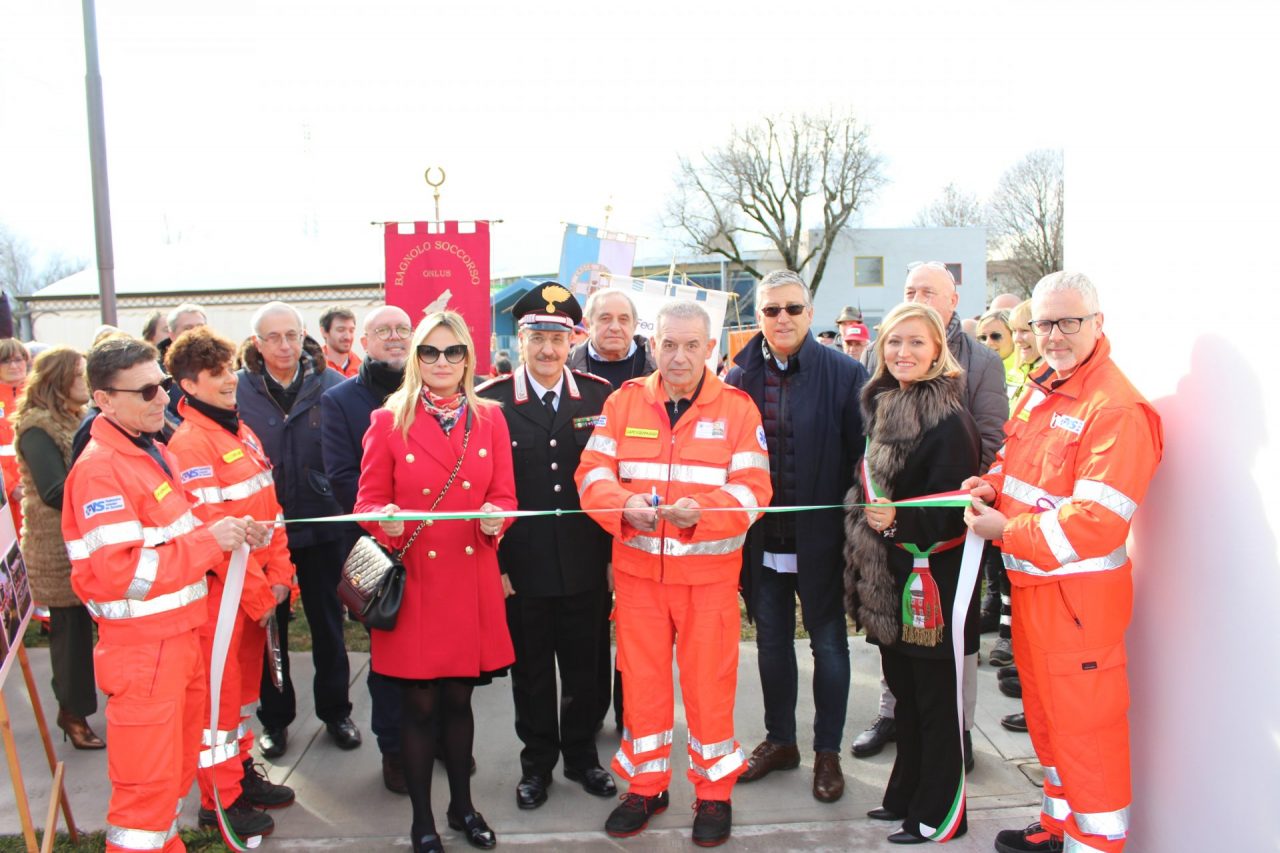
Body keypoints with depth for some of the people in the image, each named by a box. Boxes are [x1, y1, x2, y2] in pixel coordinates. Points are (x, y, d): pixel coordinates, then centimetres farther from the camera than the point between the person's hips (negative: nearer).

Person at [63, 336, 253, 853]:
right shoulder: (100, 470, -19)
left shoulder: (155, 452, 10)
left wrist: (229, 534, 3)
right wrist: (209, 542, -23)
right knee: (148, 780, 2)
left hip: (180, 635, 9)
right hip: (141, 649, -9)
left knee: (179, 765, 20)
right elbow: (119, 573, -26)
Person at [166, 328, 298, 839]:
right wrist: (257, 593, -15)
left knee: (245, 682, 20)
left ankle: (242, 770, 37)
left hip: (258, 589, 8)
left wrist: (279, 577, 2)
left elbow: (268, 509, 9)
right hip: (219, 590, -8)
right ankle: (220, 799, 22)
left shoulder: (242, 432, 9)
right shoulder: (188, 444, -17)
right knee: (219, 691, 6)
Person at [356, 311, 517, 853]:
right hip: (413, 579, -2)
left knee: (459, 698, 14)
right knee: (420, 704, 6)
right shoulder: (389, 421, -2)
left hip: (471, 580, 2)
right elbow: (369, 500, 0)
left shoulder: (490, 419, 5)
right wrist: (385, 520, -22)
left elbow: (504, 496, 7)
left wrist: (496, 517, -14)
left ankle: (462, 805, 33)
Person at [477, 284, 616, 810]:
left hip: (585, 565, 2)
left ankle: (581, 756, 36)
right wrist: (494, 562, -7)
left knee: (584, 667, 15)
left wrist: (615, 552, 2)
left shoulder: (600, 396, 0)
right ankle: (537, 762, 34)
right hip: (521, 567, -1)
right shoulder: (489, 402, -5)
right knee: (531, 671, 14)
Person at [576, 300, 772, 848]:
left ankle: (714, 792, 27)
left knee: (708, 682, 7)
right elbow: (592, 472, -1)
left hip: (709, 571, -2)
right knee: (641, 678, 12)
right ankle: (646, 786, 31)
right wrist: (625, 504, -22)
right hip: (637, 568, 2)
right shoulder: (623, 401, 3)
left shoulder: (737, 408, -3)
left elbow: (753, 489, -8)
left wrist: (701, 511, -26)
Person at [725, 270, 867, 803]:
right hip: (761, 538, 3)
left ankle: (827, 752, 28)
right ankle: (780, 740, 35)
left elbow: (860, 456, -7)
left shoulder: (844, 374, -7)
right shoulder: (739, 377, 1)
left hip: (819, 538, -3)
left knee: (828, 642, 11)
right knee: (772, 640, 17)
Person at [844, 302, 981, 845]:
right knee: (904, 692, 19)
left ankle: (940, 813, 21)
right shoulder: (881, 408, 9)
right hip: (889, 575, 8)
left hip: (933, 580, -7)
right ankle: (906, 795, 34)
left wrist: (899, 519, -30)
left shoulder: (949, 421, -15)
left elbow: (952, 509, -18)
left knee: (937, 700, 5)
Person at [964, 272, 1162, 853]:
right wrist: (991, 483, -1)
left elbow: (1095, 521, -26)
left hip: (1077, 592, -9)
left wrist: (1005, 531, -20)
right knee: (1045, 715, 22)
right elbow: (1015, 457, 21)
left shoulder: (1117, 408, -20)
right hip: (1029, 583, 9)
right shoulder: (1041, 389, 8)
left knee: (1083, 724, 4)